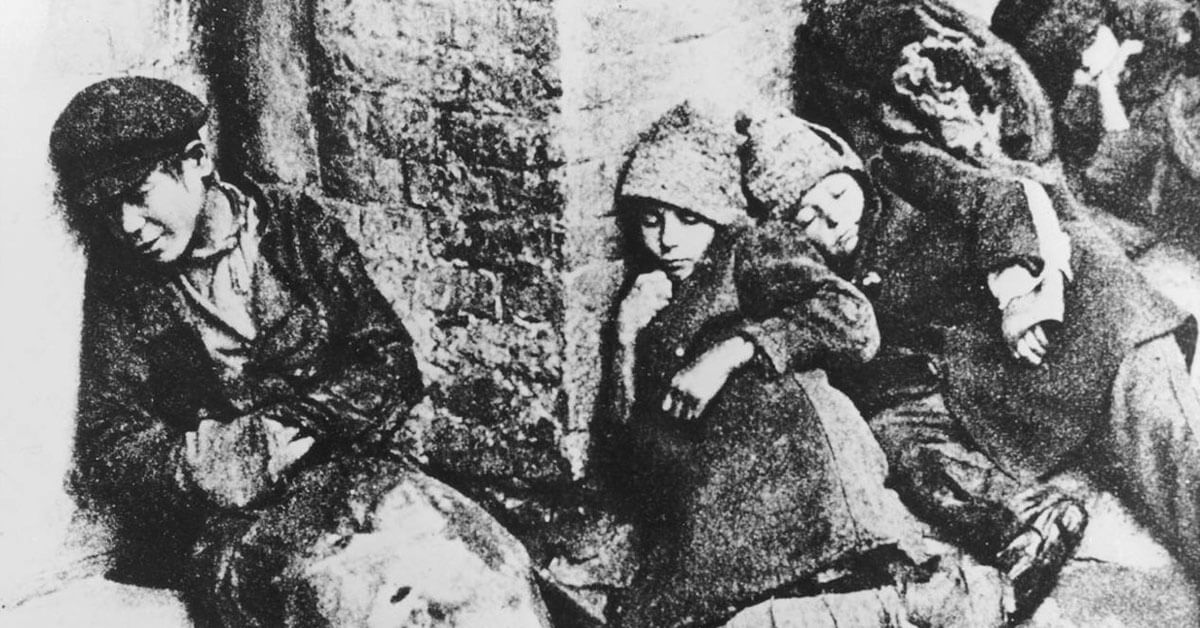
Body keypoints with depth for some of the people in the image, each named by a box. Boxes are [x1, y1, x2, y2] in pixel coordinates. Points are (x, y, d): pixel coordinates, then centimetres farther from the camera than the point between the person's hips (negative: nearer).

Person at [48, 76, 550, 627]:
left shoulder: (298, 229, 6)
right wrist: (207, 462, -18)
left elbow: (392, 368, 2)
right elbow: (108, 451, 2)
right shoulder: (118, 285, 5)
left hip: (348, 471, 2)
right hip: (225, 519, -2)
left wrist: (285, 421, -14)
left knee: (494, 570, -26)